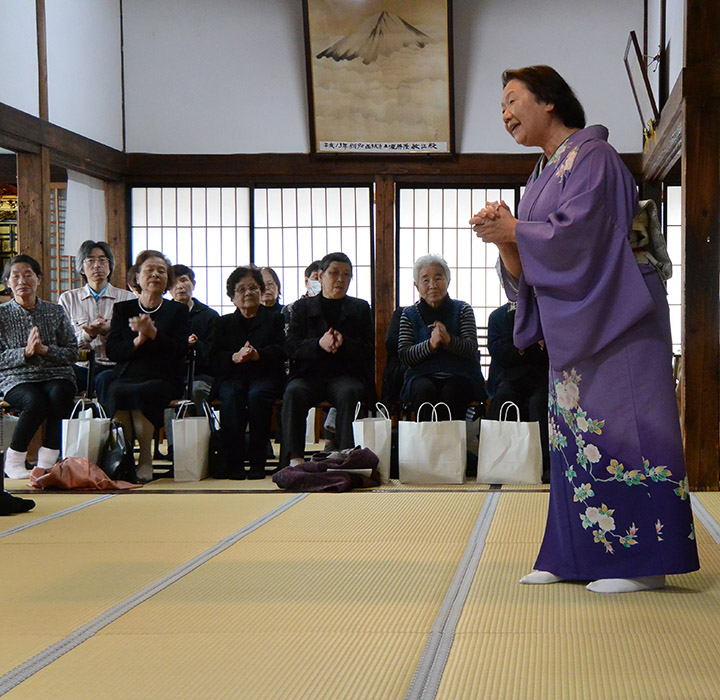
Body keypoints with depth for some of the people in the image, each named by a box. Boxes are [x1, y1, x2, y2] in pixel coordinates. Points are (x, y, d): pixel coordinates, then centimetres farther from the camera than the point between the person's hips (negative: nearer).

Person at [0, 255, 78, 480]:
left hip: (56, 375, 2)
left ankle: (47, 460, -25)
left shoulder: (55, 312, 14)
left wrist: (45, 350, -9)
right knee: (36, 401, -35)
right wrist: (25, 352, -12)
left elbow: (73, 353, 8)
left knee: (59, 395, -34)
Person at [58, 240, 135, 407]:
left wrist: (109, 331, -17)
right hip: (81, 367, 1)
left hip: (113, 367, -1)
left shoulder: (126, 298, 13)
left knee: (106, 379, -36)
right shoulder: (68, 298, 15)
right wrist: (88, 334, -15)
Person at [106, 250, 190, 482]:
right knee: (118, 393, -34)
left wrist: (152, 333, -15)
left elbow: (179, 350, -1)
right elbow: (112, 351, 6)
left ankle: (146, 460, -25)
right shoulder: (123, 309, 18)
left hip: (163, 379, -1)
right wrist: (138, 340, -11)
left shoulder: (178, 311, 14)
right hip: (127, 376, 2)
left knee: (138, 393, -35)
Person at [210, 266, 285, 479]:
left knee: (257, 395, -35)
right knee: (230, 397, -33)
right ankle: (234, 463, -34)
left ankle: (257, 462, -31)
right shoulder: (224, 323, 21)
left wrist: (257, 355, -22)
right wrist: (235, 357, -18)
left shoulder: (274, 319, 17)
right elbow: (214, 357, 5)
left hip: (265, 376, -1)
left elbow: (280, 352, -1)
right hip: (232, 376, 1)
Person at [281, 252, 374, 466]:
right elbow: (290, 347, 4)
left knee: (349, 393, -35)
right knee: (293, 392, -32)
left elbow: (369, 348, 8)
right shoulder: (302, 306, 17)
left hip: (346, 374, 0)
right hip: (309, 374, 0)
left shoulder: (360, 308, 19)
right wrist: (319, 344, -15)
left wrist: (344, 343, -13)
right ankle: (294, 458, -37)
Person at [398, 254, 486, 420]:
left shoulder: (463, 309, 11)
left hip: (459, 376, -1)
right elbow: (404, 355, 0)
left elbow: (471, 348, -3)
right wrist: (430, 344, -19)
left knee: (451, 392, -34)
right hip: (423, 376, 1)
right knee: (424, 390, -33)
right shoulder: (409, 315, 12)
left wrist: (448, 340, -24)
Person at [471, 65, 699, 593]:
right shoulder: (543, 175, 19)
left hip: (613, 321, -9)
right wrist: (504, 236, -4)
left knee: (616, 428, -9)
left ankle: (643, 561, -6)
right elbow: (526, 269, 15)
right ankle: (576, 556, 11)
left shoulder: (591, 155, -7)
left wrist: (513, 230, -10)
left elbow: (578, 231, -20)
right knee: (573, 432, 7)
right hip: (574, 327, 9)